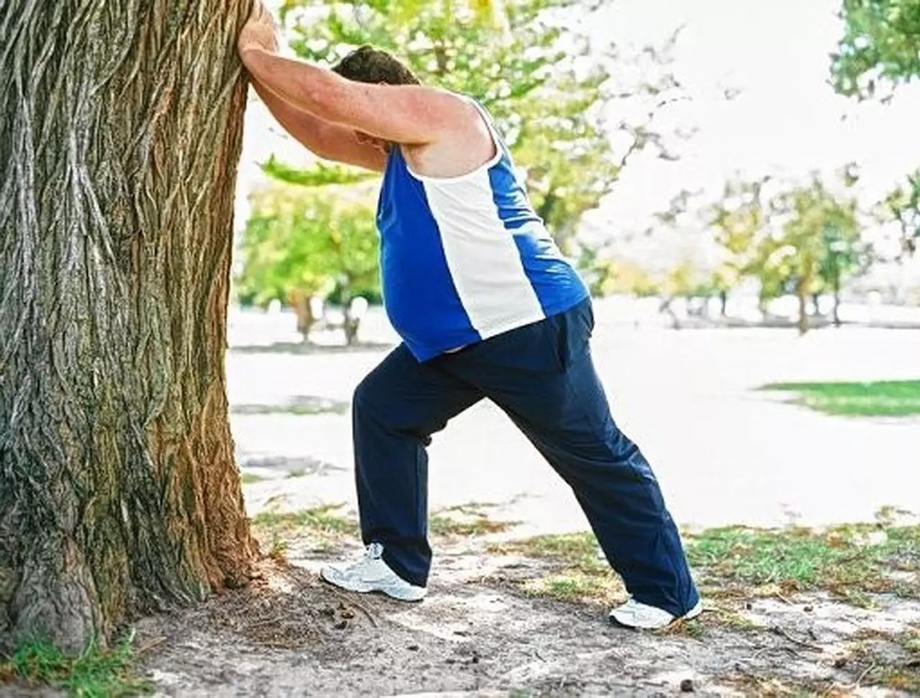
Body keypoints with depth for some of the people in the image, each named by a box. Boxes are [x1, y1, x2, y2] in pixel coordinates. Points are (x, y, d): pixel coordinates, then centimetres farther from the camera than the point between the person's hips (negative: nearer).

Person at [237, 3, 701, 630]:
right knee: (381, 410, 10)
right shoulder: (402, 149, 18)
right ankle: (398, 563, 16)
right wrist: (262, 63, 13)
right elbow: (318, 133, 21)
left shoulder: (438, 111, -11)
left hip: (529, 327, -10)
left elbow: (325, 93, -15)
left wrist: (254, 54, 0)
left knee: (595, 457, -1)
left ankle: (667, 592, 11)